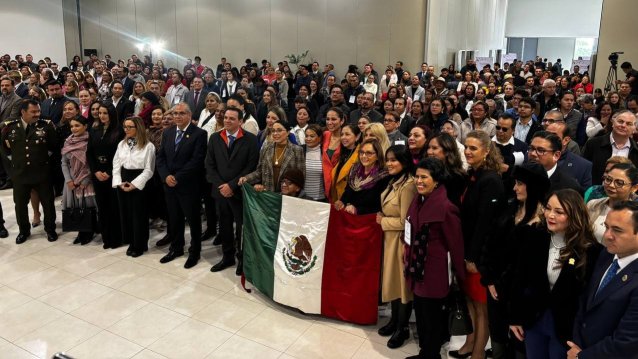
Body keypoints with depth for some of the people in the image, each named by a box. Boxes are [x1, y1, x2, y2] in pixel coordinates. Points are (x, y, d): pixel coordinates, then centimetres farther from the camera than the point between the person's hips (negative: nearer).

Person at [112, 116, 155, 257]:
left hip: (139, 184, -5)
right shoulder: (121, 144, 9)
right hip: (122, 183, 5)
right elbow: (116, 165, 8)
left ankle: (140, 245, 17)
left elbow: (149, 170, -11)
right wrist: (119, 182, -5)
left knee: (139, 214, 2)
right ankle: (131, 242, 24)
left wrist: (134, 184, -16)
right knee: (126, 213, 10)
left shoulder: (148, 146, -9)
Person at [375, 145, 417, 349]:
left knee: (402, 282, 6)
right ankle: (395, 319, 35)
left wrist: (383, 222, -10)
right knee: (392, 279, 18)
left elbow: (405, 222, -22)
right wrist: (382, 217, 3)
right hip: (390, 238, 9)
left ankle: (403, 328, 23)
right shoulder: (395, 181, 6)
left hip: (402, 240, -9)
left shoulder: (408, 185, -24)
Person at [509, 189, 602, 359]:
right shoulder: (533, 236, -8)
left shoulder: (589, 250, -17)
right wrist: (515, 317, 0)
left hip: (567, 327, -3)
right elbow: (519, 279, -2)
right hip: (533, 319, 3)